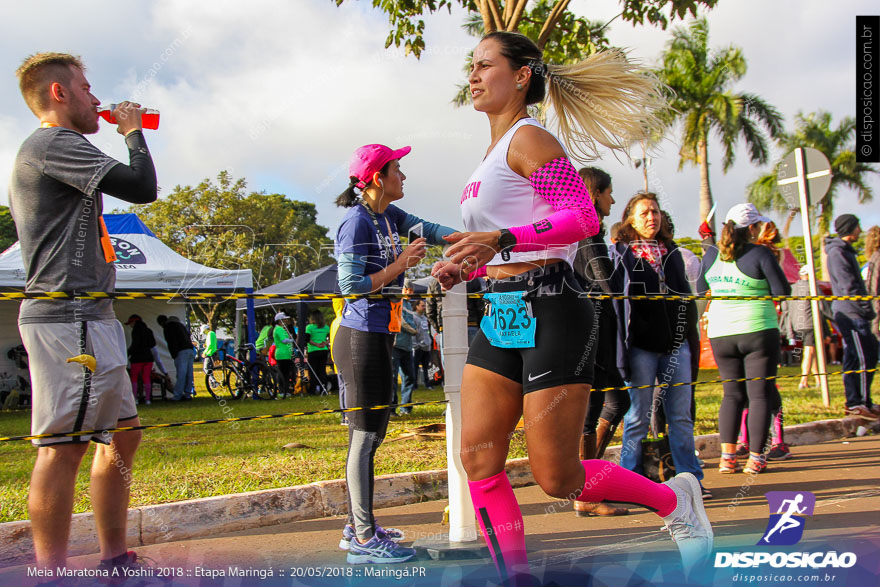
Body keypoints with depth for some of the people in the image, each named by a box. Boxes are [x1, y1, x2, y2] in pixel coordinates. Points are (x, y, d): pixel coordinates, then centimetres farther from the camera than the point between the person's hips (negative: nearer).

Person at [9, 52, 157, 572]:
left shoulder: (45, 151, 24)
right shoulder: (55, 144, -9)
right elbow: (142, 188, -16)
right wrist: (133, 131, -1)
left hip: (88, 317, 11)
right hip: (69, 318, -11)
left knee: (124, 432, 14)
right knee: (64, 445, -12)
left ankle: (116, 560, 20)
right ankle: (52, 573, -10)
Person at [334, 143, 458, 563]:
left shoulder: (388, 215, 11)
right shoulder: (358, 221, -15)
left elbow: (426, 230, 14)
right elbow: (350, 285, -19)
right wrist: (399, 265, -16)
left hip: (378, 336, 10)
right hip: (361, 337, -10)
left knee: (373, 430, 14)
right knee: (365, 433, -7)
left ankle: (357, 525, 23)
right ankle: (363, 539, -3)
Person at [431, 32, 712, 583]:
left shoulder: (527, 139, -8)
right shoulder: (495, 151, 19)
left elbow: (584, 217, -18)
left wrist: (501, 240, -26)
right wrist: (466, 266, 13)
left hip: (549, 314, -9)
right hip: (501, 316, 9)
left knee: (558, 478, -4)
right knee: (478, 460, 0)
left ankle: (675, 499, 20)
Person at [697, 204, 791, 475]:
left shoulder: (711, 255, 6)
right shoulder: (760, 254, -9)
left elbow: (701, 289, 18)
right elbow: (783, 291, -8)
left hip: (720, 332, 5)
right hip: (758, 330, -5)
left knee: (732, 393, 13)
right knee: (760, 394, 3)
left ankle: (727, 456, 3)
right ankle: (755, 458, 3)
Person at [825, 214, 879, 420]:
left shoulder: (845, 251, 22)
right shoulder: (837, 252, -12)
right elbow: (848, 286, -18)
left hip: (853, 314, 10)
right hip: (850, 313, -10)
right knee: (862, 358, -11)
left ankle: (854, 402, 14)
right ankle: (858, 403, -8)